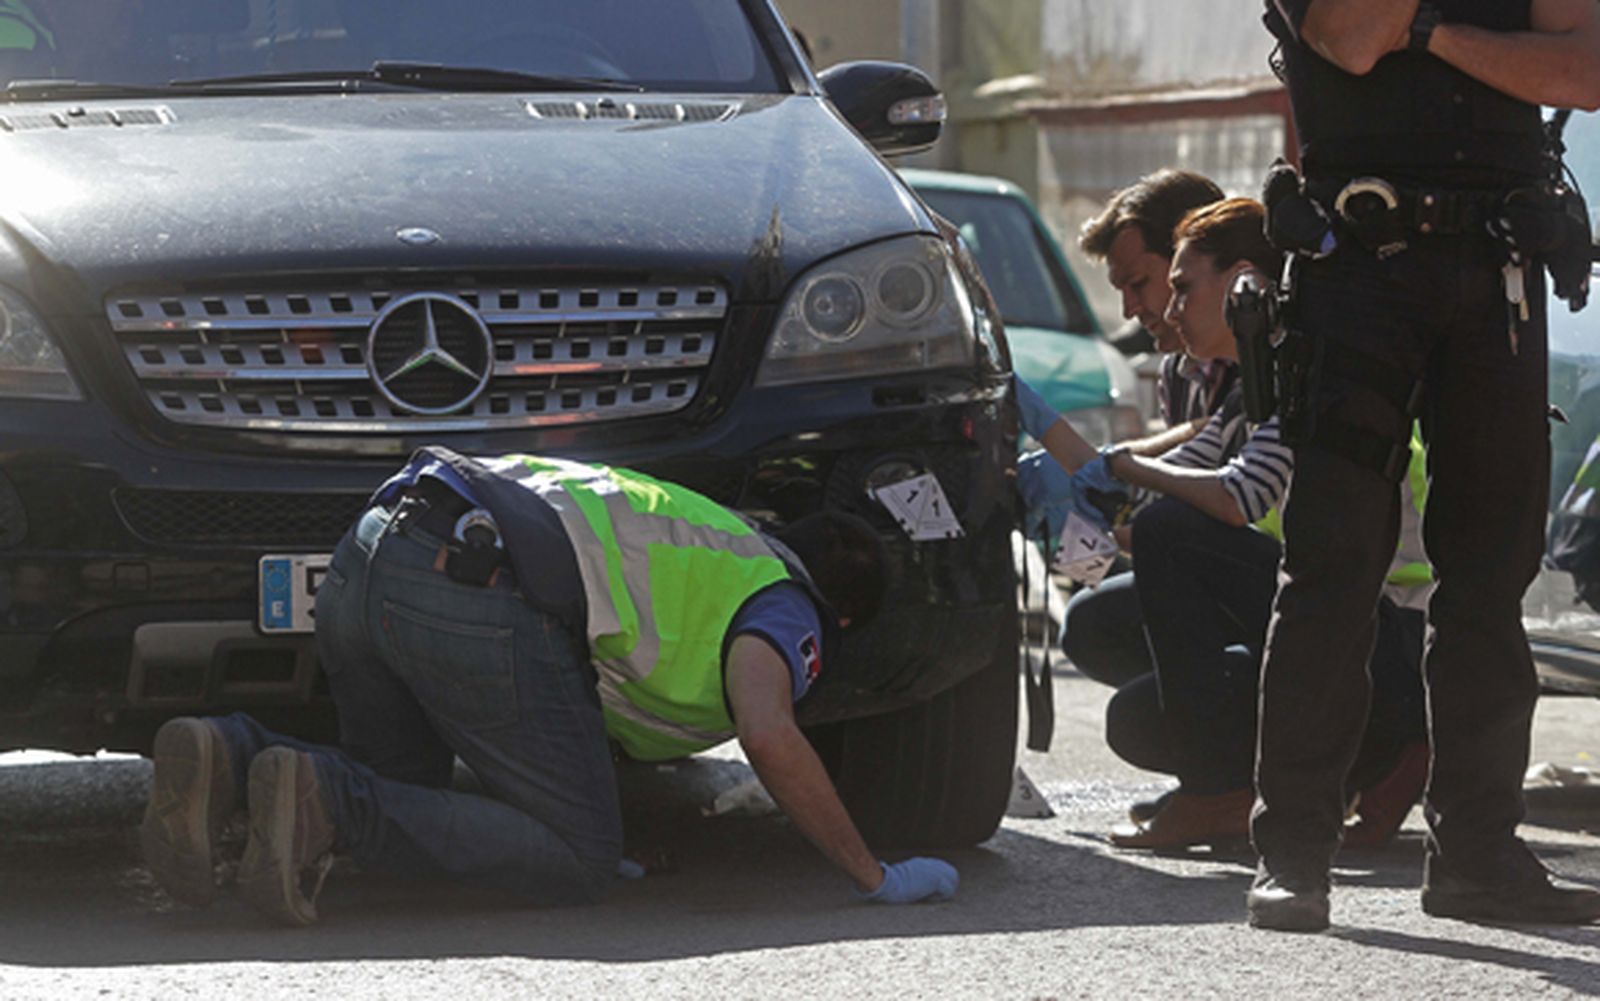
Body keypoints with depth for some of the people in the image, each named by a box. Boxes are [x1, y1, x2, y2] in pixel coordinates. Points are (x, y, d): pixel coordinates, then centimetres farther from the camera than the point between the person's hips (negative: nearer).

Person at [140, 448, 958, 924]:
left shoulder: (720, 544, 38)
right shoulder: (783, 611, 13)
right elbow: (768, 737, -8)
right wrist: (875, 877, 1)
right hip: (477, 598, -8)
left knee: (399, 791, 28)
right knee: (578, 862, -1)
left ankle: (227, 755, -1)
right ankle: (326, 801, -19)